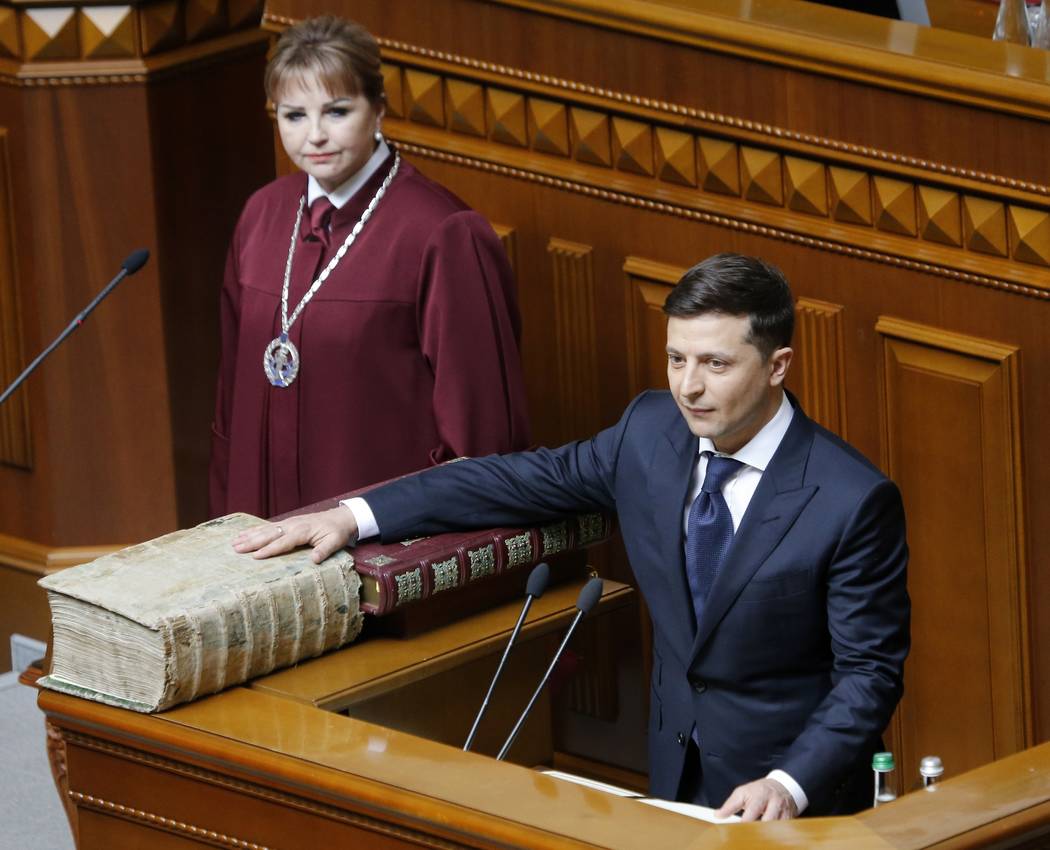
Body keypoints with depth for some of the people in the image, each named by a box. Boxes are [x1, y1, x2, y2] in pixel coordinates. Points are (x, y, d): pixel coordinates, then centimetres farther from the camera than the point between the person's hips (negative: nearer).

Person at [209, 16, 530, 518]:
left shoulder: (441, 236, -14)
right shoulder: (262, 216, 4)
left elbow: (476, 420, -11)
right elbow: (235, 381, 12)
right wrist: (230, 525, 11)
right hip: (268, 517, 5)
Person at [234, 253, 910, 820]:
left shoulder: (854, 502, -20)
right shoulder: (652, 431, -3)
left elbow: (869, 671, -16)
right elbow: (532, 480, 5)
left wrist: (791, 786, -30)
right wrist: (357, 517, 0)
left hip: (789, 799, -5)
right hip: (676, 771, 5)